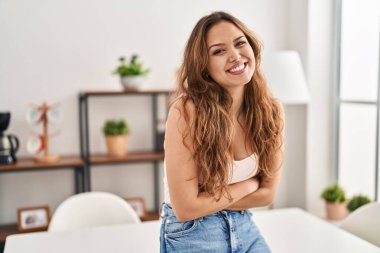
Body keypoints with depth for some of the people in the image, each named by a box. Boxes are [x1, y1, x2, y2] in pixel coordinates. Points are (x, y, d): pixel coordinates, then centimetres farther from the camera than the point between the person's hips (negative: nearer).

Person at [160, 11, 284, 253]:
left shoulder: (271, 109, -10)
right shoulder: (186, 111, -24)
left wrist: (211, 200, -14)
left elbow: (267, 193, -3)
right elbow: (185, 208, -22)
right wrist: (247, 185, -12)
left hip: (246, 229, 4)